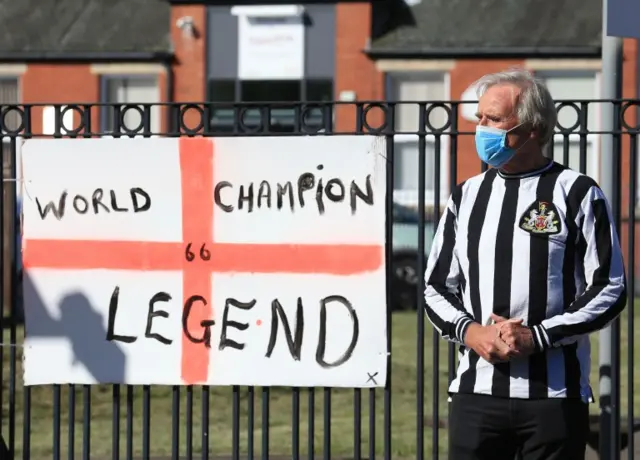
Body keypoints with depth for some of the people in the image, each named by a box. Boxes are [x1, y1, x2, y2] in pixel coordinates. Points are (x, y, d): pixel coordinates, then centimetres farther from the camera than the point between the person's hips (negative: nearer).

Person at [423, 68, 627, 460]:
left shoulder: (578, 194, 0)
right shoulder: (467, 197, 12)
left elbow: (610, 291, -3)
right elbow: (437, 286, 15)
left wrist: (537, 337, -12)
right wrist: (469, 331, -5)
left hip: (555, 396, -3)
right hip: (476, 392, 3)